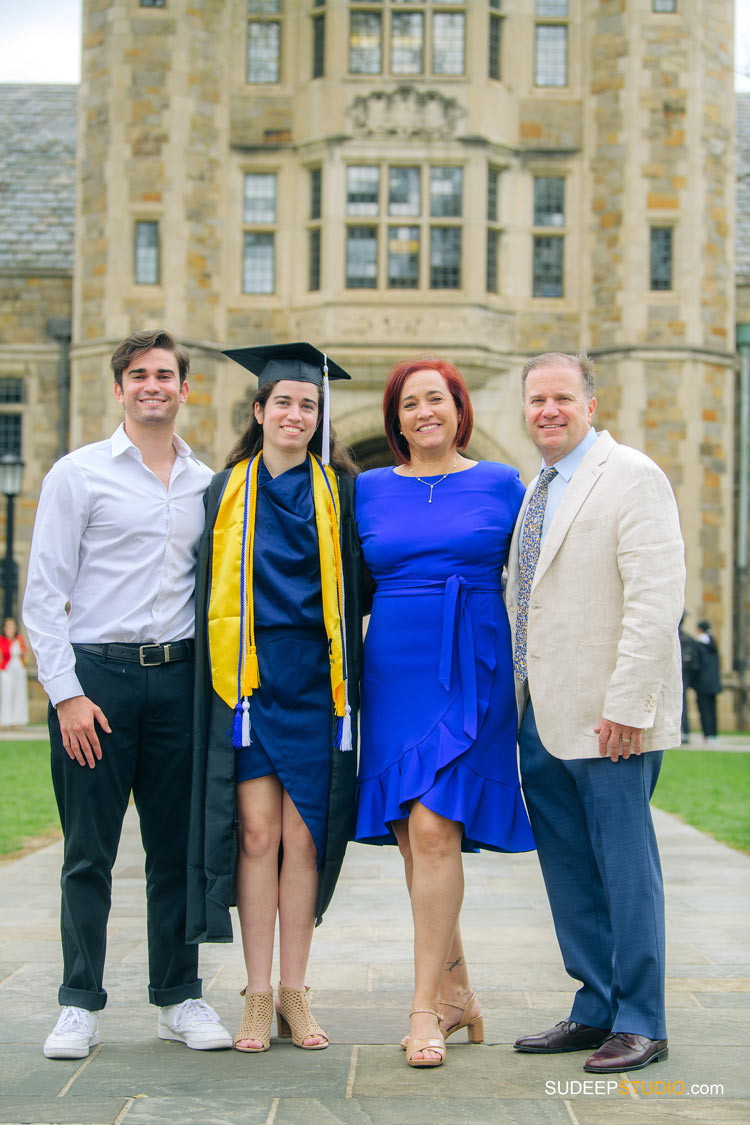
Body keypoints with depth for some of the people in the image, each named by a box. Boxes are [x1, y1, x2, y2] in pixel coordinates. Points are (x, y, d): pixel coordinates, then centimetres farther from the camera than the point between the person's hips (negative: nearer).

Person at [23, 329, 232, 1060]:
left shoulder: (206, 484, 12)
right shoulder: (78, 474, 1)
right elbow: (43, 594, -2)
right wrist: (67, 692, -10)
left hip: (177, 677, 3)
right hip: (96, 671, -3)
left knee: (178, 846, 6)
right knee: (89, 852, 1)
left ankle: (179, 998, 16)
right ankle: (80, 1005, 10)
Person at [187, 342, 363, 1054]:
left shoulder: (339, 491, 7)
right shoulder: (226, 490, 9)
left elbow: (355, 587, 8)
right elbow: (212, 590, 10)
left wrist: (345, 674, 1)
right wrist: (220, 674, 4)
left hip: (314, 681, 0)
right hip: (248, 678, 0)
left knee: (301, 837, 0)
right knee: (257, 832, -4)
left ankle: (294, 992, 10)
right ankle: (258, 995, 4)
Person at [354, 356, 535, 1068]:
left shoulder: (501, 485, 4)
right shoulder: (369, 490, 10)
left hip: (471, 674, -3)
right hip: (395, 675, 3)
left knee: (433, 830, -15)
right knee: (413, 838, 5)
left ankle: (425, 1007, -9)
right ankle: (456, 994, 19)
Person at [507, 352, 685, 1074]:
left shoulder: (631, 475, -8)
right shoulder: (535, 493, 18)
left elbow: (658, 598, -16)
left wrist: (626, 703, -21)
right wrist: (515, 697, 14)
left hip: (607, 715, -8)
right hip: (541, 715, 8)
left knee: (624, 866, -1)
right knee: (567, 869, 11)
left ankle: (639, 1024, 9)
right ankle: (595, 1011, 21)